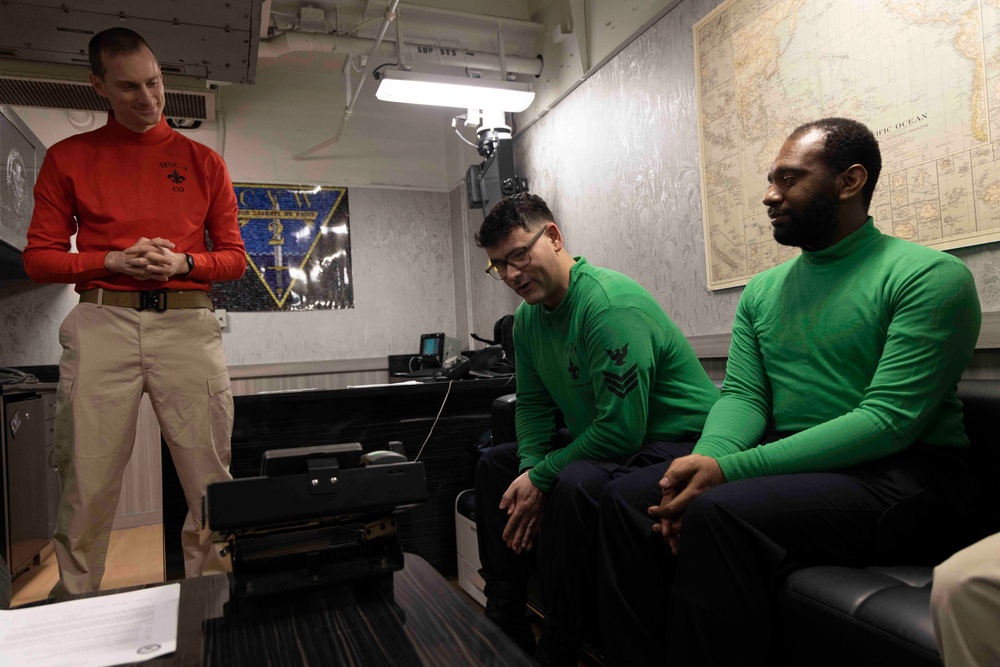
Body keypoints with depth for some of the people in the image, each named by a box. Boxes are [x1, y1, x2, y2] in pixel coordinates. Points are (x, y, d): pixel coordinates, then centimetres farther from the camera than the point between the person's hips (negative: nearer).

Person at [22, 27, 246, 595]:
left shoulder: (203, 161, 14)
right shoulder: (68, 158, 13)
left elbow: (234, 258, 12)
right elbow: (39, 258, 9)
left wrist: (182, 262, -7)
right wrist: (116, 260, -7)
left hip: (188, 324, 0)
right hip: (102, 324, 0)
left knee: (210, 478, 0)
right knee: (88, 482, 1)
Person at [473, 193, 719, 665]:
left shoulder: (611, 303, -26)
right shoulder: (528, 317, 3)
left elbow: (621, 428, -29)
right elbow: (532, 405, 9)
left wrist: (541, 477, -20)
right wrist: (529, 469, -9)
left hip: (677, 443, -9)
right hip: (600, 439, 10)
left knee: (574, 485, -35)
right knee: (496, 463, 9)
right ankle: (504, 624, 15)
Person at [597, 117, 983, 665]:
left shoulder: (927, 275, -7)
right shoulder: (762, 290, 14)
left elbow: (890, 419, -18)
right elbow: (742, 393, 5)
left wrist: (731, 469, -25)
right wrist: (706, 459, -19)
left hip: (897, 476, -6)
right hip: (791, 465, 6)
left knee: (718, 513, -32)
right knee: (627, 497, -13)